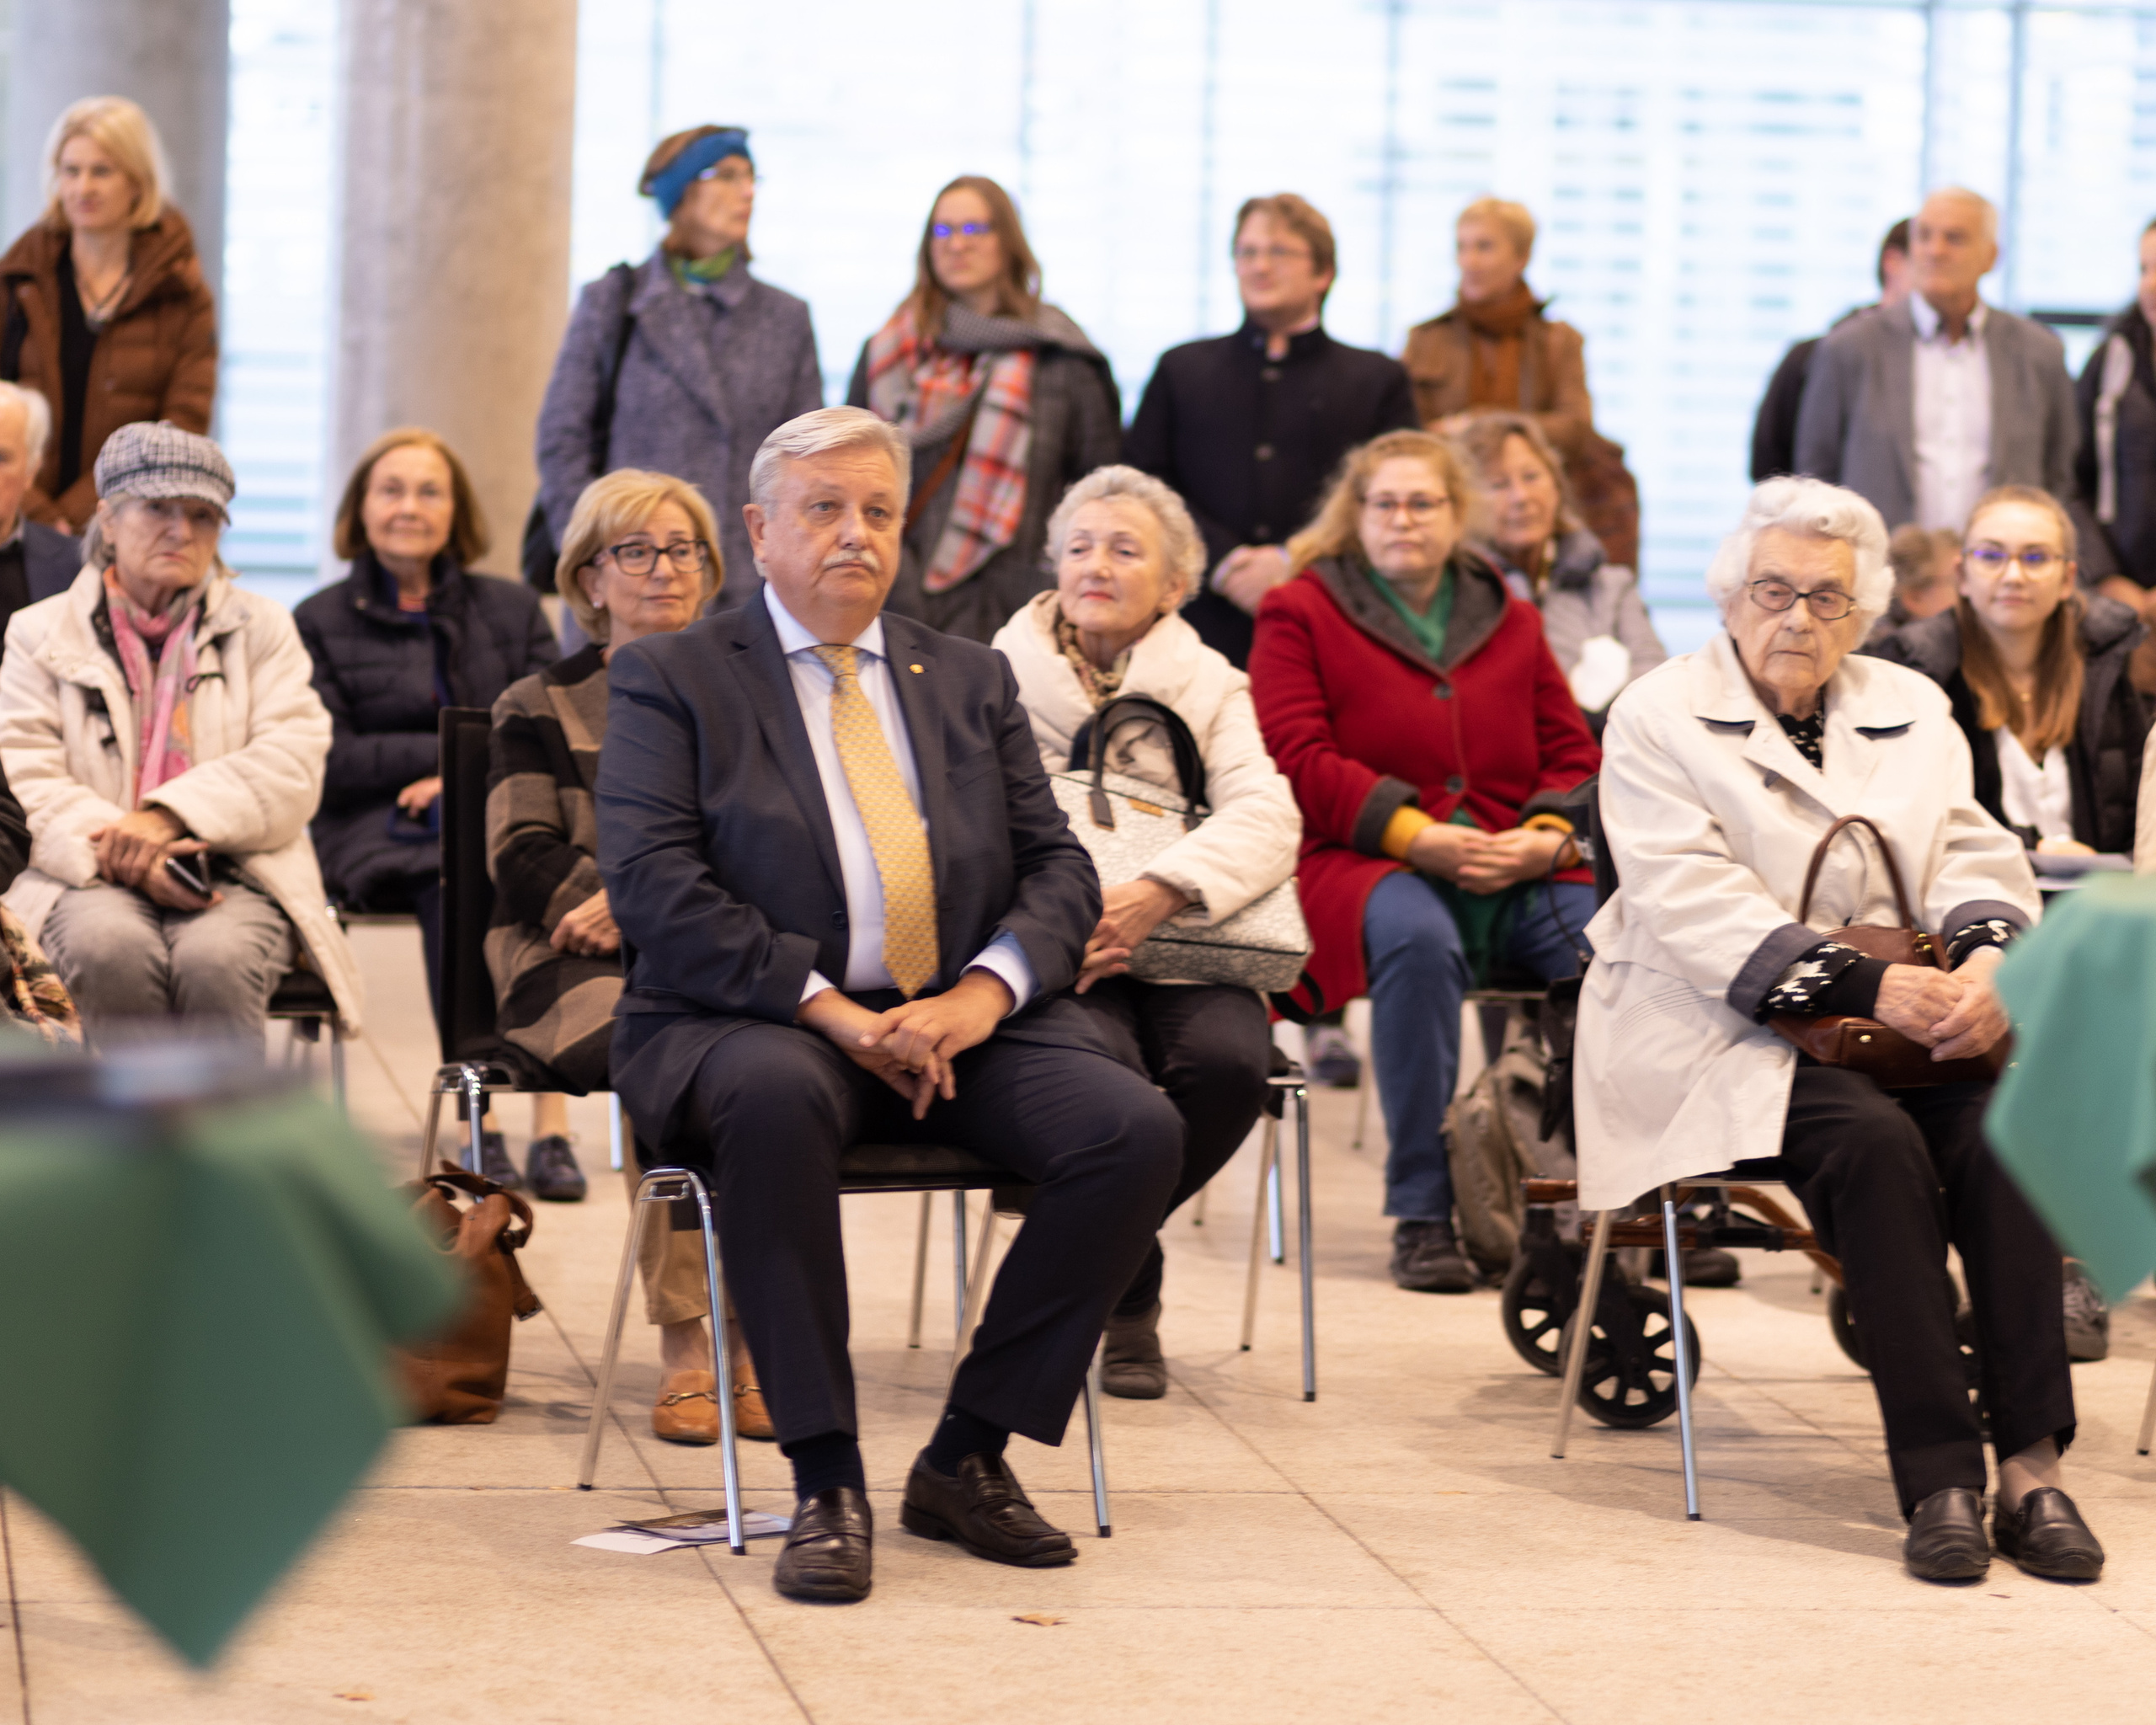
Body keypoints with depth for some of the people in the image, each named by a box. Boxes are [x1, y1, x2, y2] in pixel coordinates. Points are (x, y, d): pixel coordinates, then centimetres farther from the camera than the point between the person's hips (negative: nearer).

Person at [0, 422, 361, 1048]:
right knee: (113, 950, -35)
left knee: (214, 960, -34)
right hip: (90, 883, 0)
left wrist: (170, 816, -14)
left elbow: (293, 767, 1)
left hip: (235, 879, 0)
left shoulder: (262, 628, 17)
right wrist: (123, 855, -17)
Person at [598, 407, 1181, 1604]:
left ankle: (967, 1457, -10)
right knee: (777, 1096, -40)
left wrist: (988, 988, -11)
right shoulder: (672, 679, 5)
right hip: (755, 1022, -4)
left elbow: (1057, 864, 11)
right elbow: (654, 886, -8)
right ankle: (827, 1483, -30)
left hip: (960, 1022, 4)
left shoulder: (971, 681, 19)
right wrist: (827, 1008, -19)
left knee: (1138, 1130, -23)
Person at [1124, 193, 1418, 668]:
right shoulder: (1181, 370, 18)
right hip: (1204, 626, 1)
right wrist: (1220, 560, -8)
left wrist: (1294, 560, -10)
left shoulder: (1378, 380, 13)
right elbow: (1142, 483, 7)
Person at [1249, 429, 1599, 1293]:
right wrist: (1414, 835, -15)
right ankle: (1421, 1215, -33)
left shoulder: (1510, 621, 23)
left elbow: (1573, 754, 17)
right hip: (1369, 865, -3)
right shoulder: (1301, 613, 11)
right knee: (1418, 938, -40)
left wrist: (1550, 836, -6)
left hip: (1516, 872, 4)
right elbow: (1297, 761, -2)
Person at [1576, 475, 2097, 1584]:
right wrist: (1865, 984, -22)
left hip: (1900, 1014, 4)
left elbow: (1977, 859, 10)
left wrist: (1988, 957, -15)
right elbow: (1695, 906, -11)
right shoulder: (1659, 717, 2)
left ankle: (2031, 1461, -29)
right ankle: (1939, 1479, -31)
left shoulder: (1913, 710, 18)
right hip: (1718, 1034, -4)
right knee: (1873, 1138, -33)